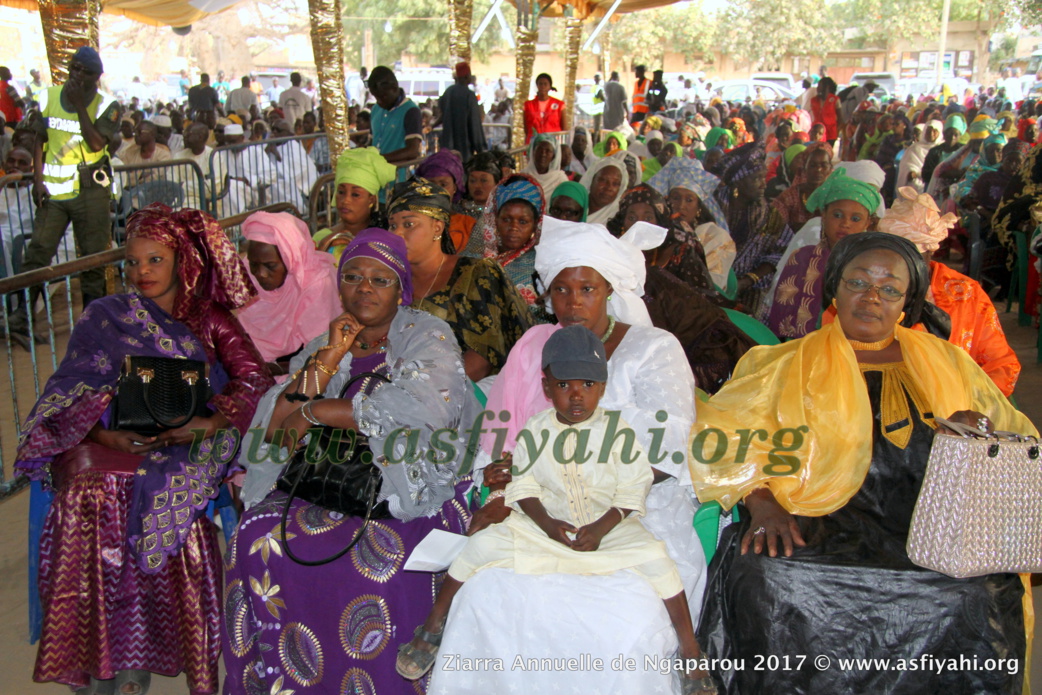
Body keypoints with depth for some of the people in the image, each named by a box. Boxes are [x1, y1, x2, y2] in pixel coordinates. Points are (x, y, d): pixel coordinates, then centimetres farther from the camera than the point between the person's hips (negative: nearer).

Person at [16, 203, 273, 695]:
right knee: (89, 489, -29)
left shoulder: (209, 319, 14)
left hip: (182, 448, 0)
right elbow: (73, 395, 2)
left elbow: (252, 378, 0)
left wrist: (211, 421, -18)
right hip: (107, 443, 1)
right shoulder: (104, 317, 13)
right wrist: (111, 435, -17)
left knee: (170, 489, -30)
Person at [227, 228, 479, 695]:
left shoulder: (427, 337, 1)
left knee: (375, 552, -32)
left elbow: (423, 407, -20)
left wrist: (315, 412, -11)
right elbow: (271, 428, 5)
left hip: (411, 492, -4)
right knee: (259, 538, -20)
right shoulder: (320, 346, 16)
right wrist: (328, 360, -7)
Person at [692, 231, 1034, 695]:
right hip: (824, 524, -1)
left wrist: (981, 429, 0)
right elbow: (727, 439, 4)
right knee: (768, 578, -33)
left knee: (971, 602, -31)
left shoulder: (947, 363, 23)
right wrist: (760, 502, -15)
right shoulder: (789, 365, 16)